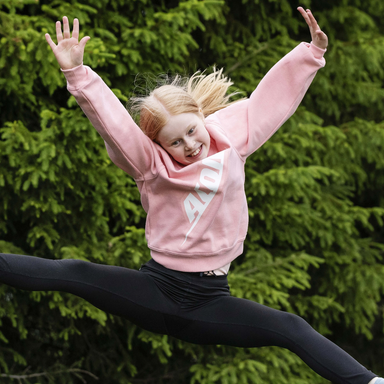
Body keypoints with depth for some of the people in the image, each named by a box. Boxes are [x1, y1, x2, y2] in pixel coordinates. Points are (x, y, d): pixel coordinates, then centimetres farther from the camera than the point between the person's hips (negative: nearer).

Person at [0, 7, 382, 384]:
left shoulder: (231, 138, 3)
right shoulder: (152, 164, -5)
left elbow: (275, 93, 6)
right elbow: (109, 117, -18)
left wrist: (312, 52, -1)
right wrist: (76, 73, -31)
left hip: (208, 300, 1)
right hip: (157, 287, -1)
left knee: (292, 329, -17)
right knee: (72, 273, -16)